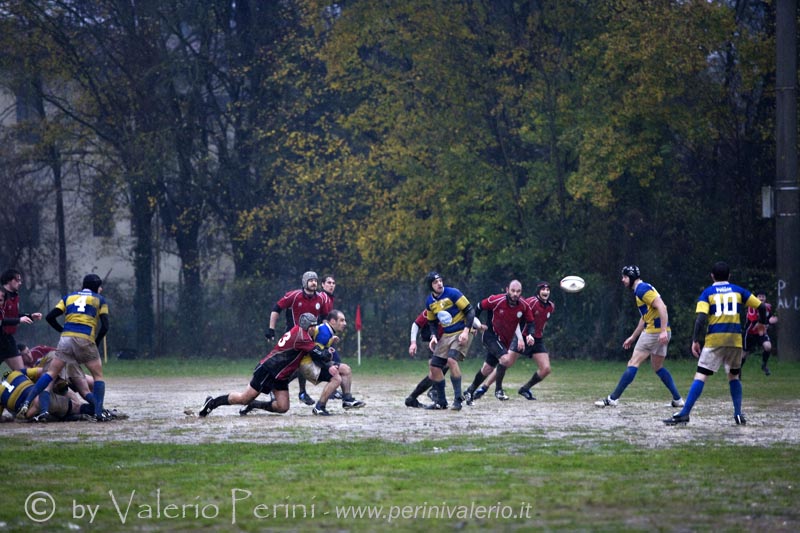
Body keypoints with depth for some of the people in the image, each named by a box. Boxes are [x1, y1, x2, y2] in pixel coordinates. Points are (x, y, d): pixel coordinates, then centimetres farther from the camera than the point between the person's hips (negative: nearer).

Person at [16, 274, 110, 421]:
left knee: (51, 373, 6)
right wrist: (96, 343, 17)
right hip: (85, 340, -3)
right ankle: (99, 412, -1)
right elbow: (104, 327, 5)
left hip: (66, 339, 3)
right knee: (98, 376, 11)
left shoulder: (69, 297, 22)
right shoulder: (100, 300, 15)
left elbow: (50, 317, 13)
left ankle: (27, 402, -8)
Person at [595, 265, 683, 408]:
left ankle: (613, 398, -5)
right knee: (658, 367, 19)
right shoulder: (640, 290, 20)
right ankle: (677, 399, 17)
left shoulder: (643, 289, -12)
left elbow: (661, 307, -22)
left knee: (633, 363, -7)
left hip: (654, 332, -10)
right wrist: (633, 337, 31)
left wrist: (663, 330, -28)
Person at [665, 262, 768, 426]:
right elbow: (761, 306, 14)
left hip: (714, 340, -3)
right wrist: (763, 322, 33)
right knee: (734, 376, 20)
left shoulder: (707, 293, 4)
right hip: (735, 339, 3)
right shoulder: (738, 291, 12)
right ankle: (738, 414, 12)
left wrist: (695, 341, -8)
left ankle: (684, 414, -13)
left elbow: (701, 318, -9)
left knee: (700, 376, -6)